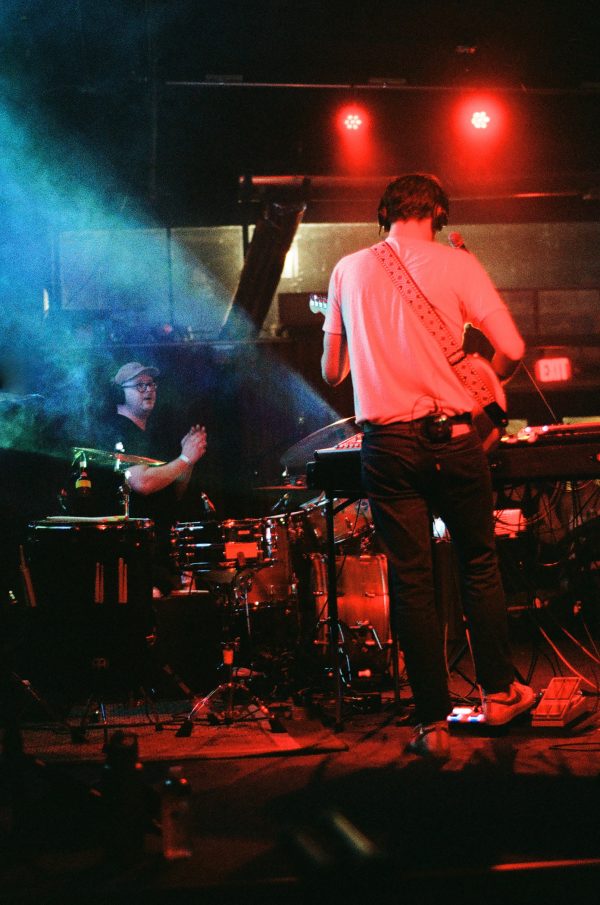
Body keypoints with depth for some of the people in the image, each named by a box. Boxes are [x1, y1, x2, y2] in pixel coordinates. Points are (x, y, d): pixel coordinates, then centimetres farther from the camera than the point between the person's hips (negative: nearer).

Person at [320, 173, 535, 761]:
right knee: (479, 564, 16)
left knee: (411, 581, 4)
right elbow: (512, 349, -8)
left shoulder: (348, 270, 6)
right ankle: (498, 692, 24)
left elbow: (331, 372, 11)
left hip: (385, 443, 2)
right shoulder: (455, 264, -2)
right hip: (451, 437, -1)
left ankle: (433, 724, 6)